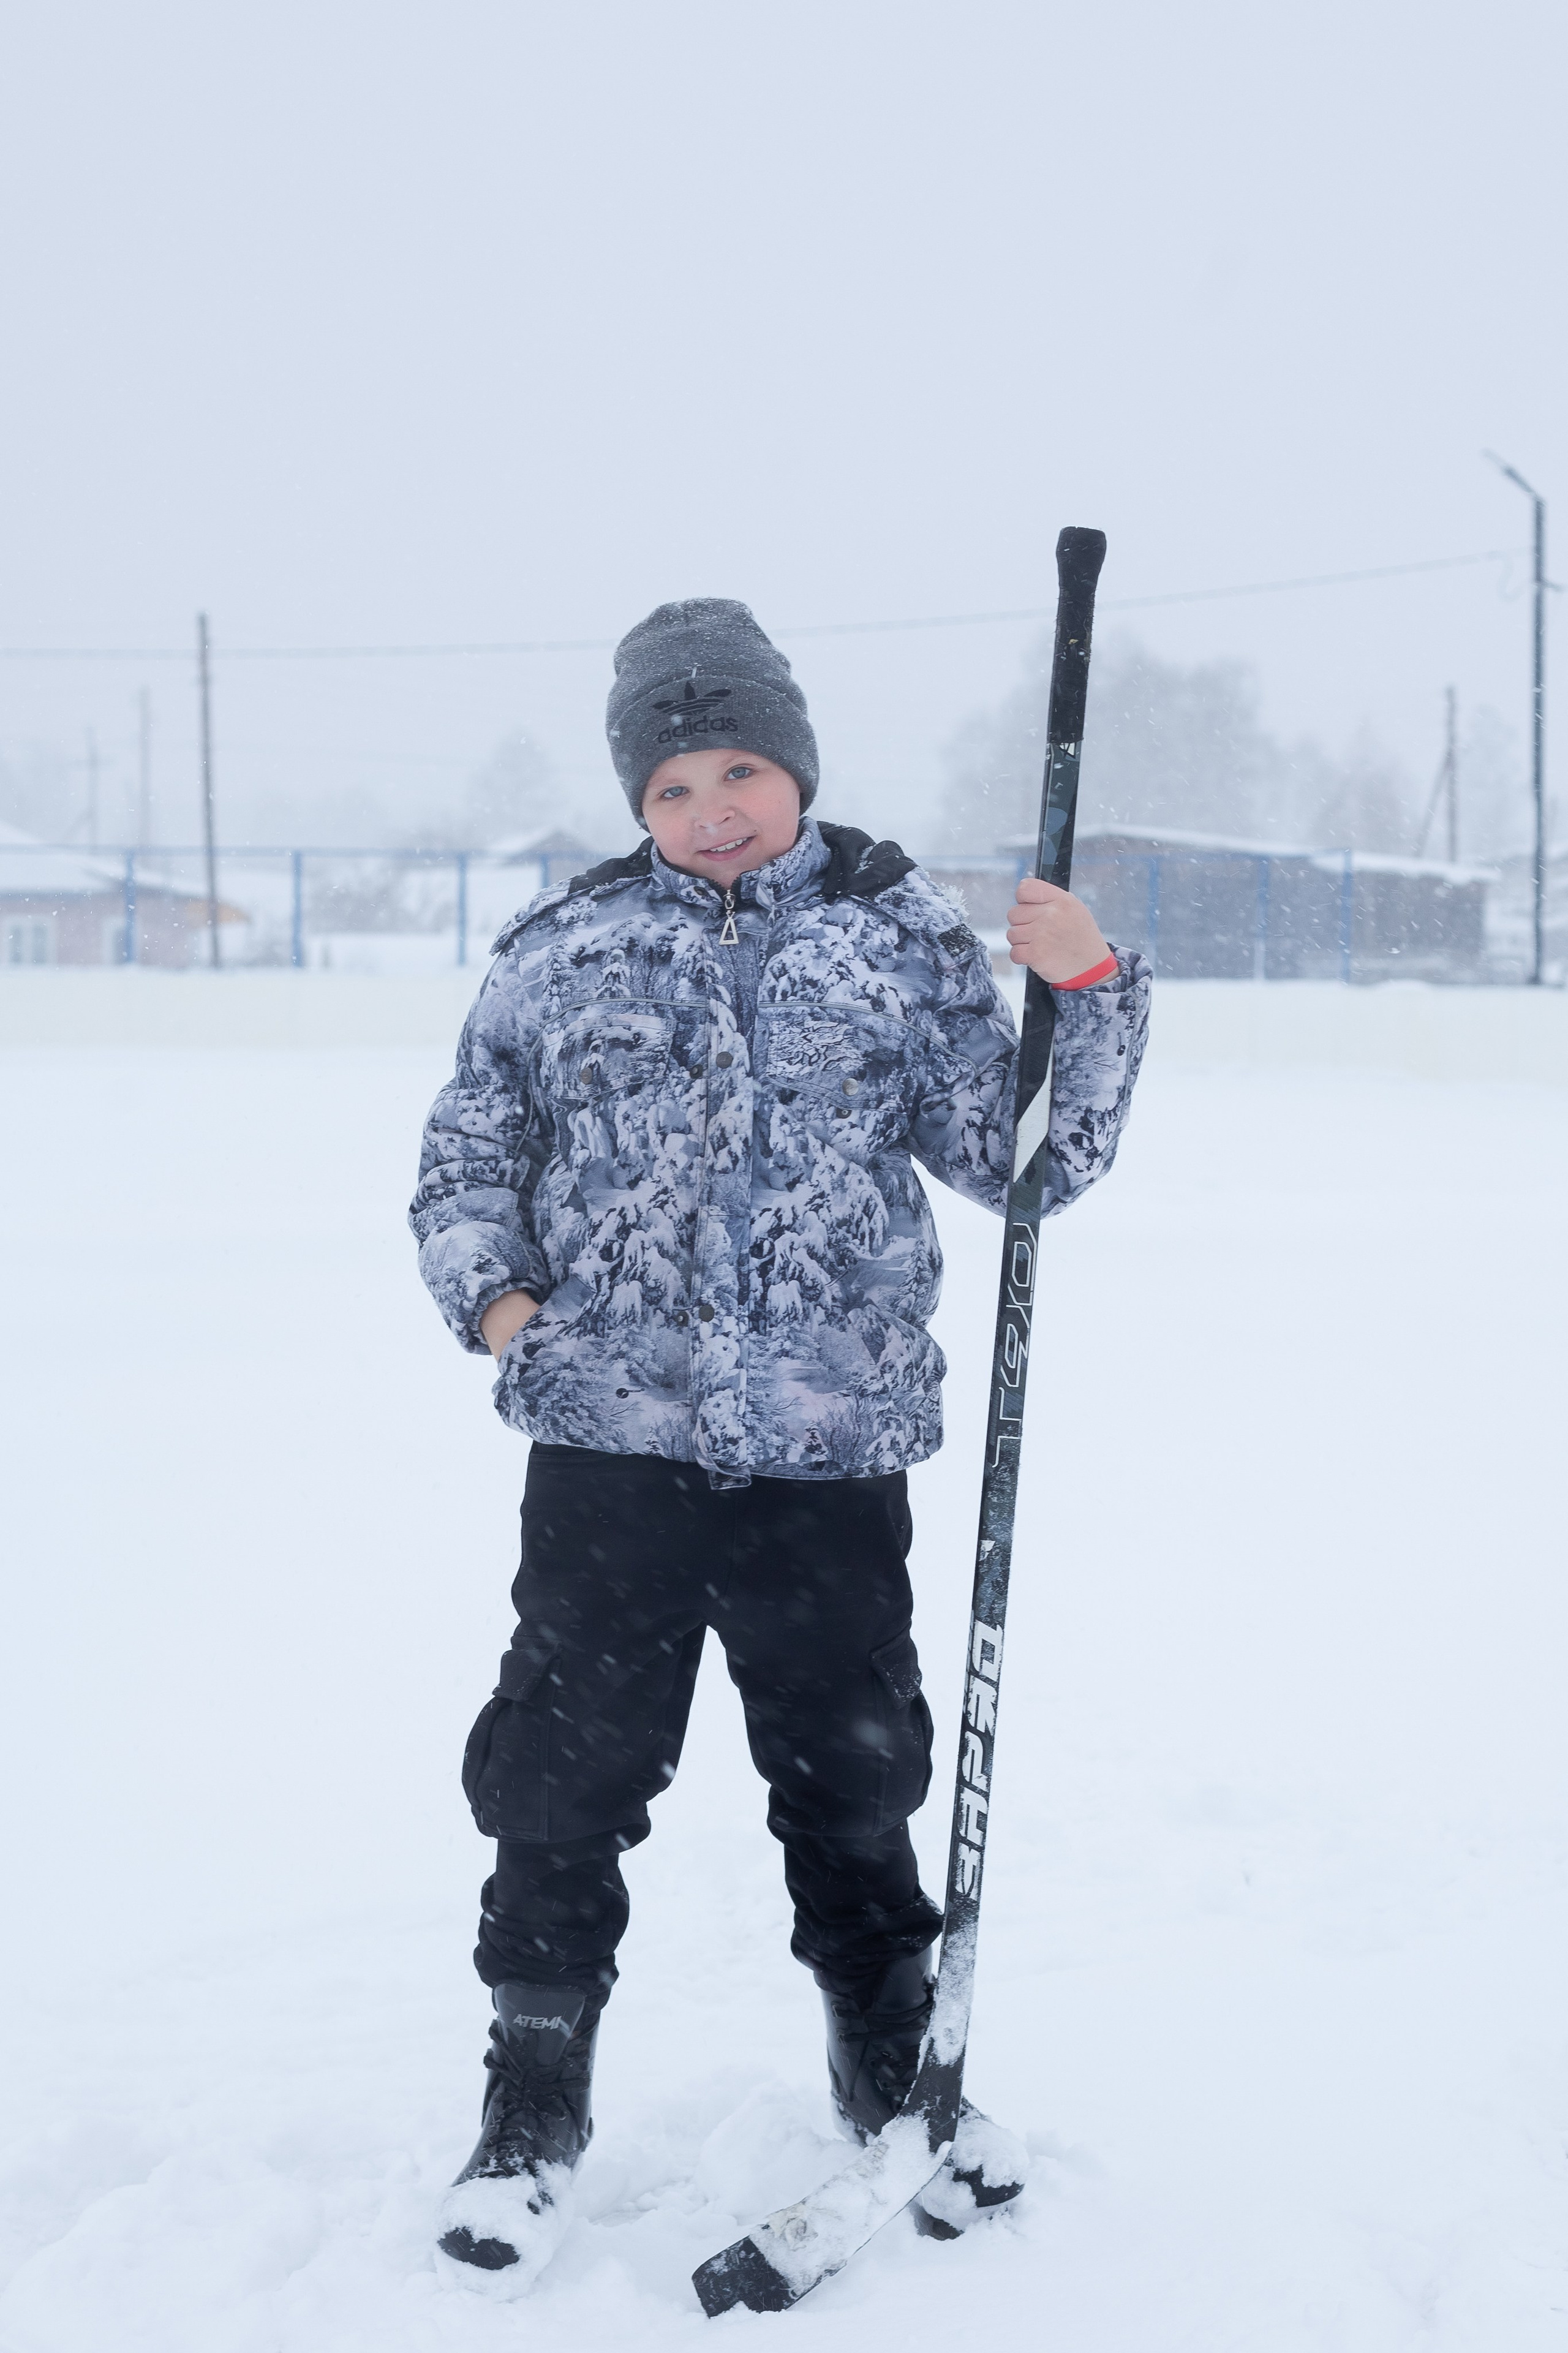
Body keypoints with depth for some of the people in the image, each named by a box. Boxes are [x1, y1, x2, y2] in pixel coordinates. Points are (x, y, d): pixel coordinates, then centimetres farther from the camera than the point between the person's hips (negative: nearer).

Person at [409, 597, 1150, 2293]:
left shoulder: (905, 938, 4)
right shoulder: (561, 949, 5)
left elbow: (1018, 1162, 3)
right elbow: (466, 1152, 14)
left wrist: (1089, 995, -10)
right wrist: (489, 1291, -4)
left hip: (831, 1454, 0)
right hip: (610, 1448, 0)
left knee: (853, 1779, 12)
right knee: (563, 1779, 3)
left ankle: (892, 2077, 33)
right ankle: (533, 2112, 19)